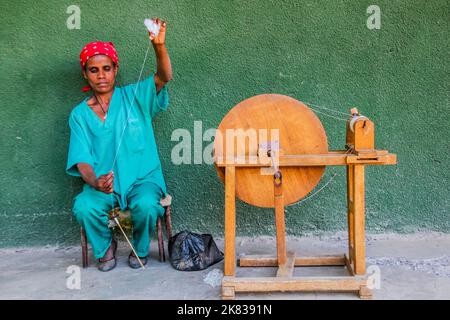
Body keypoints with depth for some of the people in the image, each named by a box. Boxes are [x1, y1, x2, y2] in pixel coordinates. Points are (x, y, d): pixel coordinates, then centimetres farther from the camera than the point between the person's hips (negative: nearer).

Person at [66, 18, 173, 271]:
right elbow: (82, 160, -2)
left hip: (142, 179, -1)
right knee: (83, 208, -30)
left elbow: (164, 77, -16)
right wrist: (95, 182, -25)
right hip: (102, 183, 1)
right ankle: (105, 246, 5)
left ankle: (140, 249, 3)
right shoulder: (80, 114, 6)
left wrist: (159, 45, -36)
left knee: (146, 205, -33)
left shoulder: (134, 96, 3)